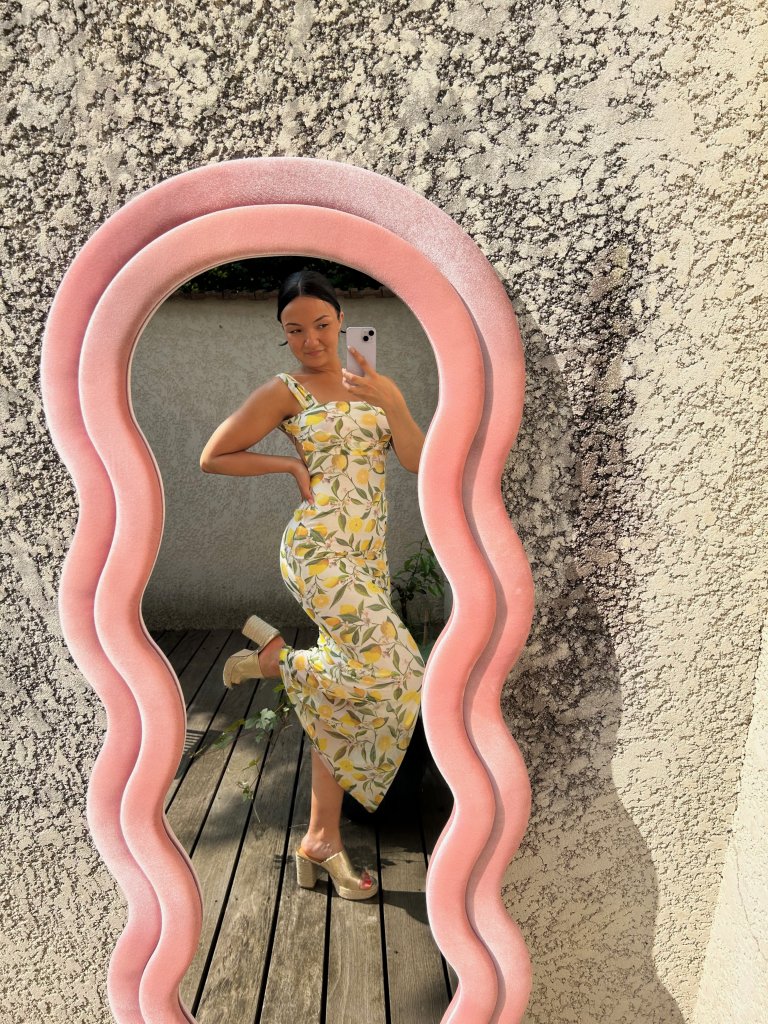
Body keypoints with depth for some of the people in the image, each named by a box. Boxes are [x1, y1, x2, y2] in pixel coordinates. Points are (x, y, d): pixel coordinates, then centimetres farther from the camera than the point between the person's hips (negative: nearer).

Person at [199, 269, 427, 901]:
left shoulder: (378, 386, 14)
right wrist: (292, 464, -4)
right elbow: (212, 457, 1)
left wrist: (386, 400, -10)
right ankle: (273, 655, 3)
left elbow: (420, 461, 3)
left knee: (343, 697, 8)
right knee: (391, 673, -22)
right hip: (318, 550, -5)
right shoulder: (284, 393, 1)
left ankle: (322, 840, 22)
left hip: (368, 559, 6)